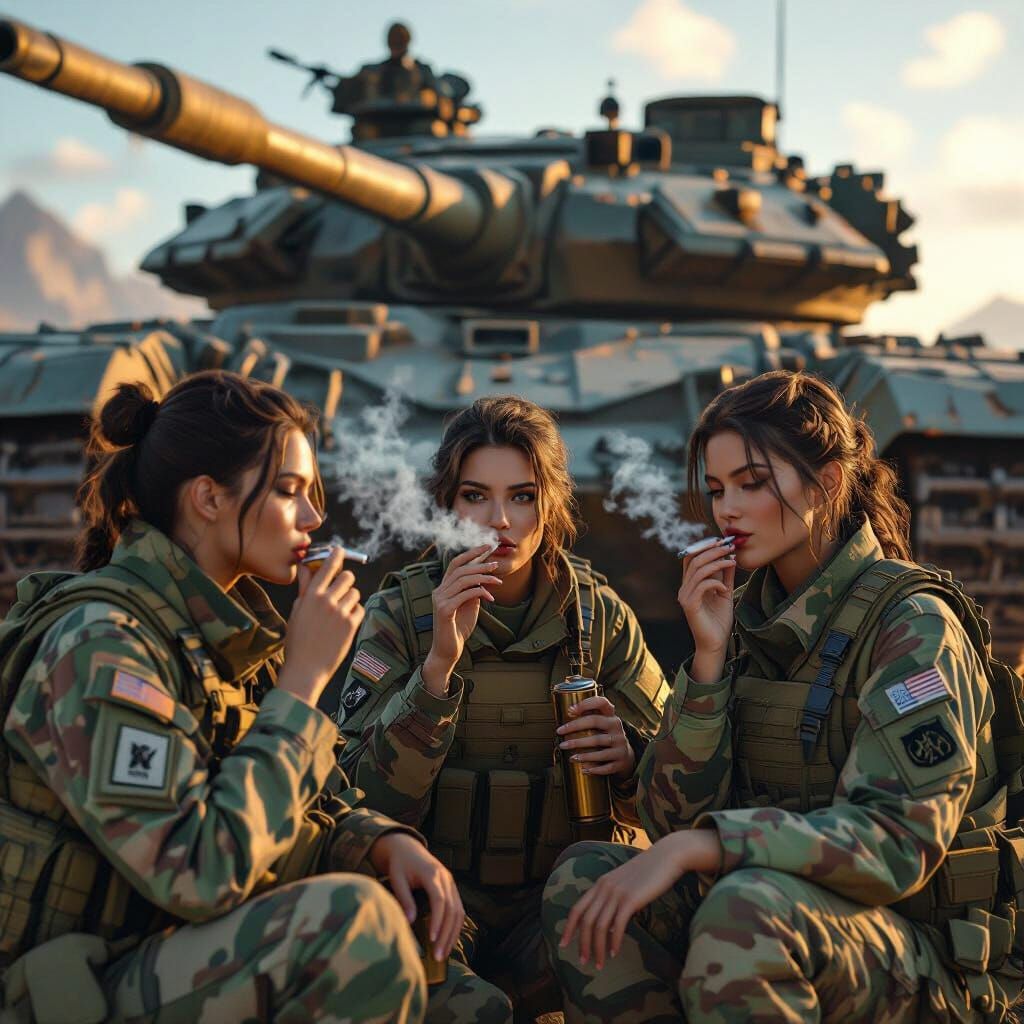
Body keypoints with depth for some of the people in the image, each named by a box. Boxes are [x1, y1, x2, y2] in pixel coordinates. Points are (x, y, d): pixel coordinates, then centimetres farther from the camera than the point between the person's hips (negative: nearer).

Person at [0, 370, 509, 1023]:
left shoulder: (233, 630, 8)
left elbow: (320, 806, 13)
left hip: (204, 953, 9)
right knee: (351, 918, -30)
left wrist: (391, 844, -10)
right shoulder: (101, 644, -21)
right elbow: (200, 873, -29)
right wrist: (304, 677, -23)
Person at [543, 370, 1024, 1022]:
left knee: (747, 907, -36)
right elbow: (675, 820, 1)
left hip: (933, 966, -6)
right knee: (584, 879, -16)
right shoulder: (749, 618, 8)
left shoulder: (913, 624, -12)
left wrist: (692, 848, -31)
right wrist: (708, 657, -11)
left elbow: (899, 837, -24)